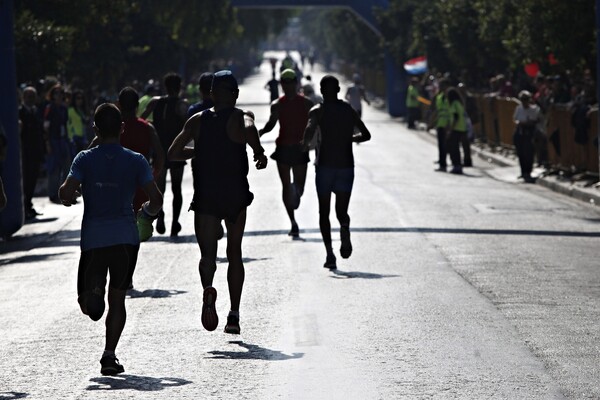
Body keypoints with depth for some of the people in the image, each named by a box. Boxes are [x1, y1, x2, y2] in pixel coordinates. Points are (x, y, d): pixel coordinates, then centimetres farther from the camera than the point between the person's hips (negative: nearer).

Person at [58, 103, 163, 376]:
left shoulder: (84, 159, -1)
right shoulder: (136, 161, 0)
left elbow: (66, 194, -12)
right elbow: (156, 199, -3)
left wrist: (68, 197, 11)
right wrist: (149, 211, 18)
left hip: (93, 238, 0)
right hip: (126, 237, 0)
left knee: (87, 304, 9)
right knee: (117, 299, 10)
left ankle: (94, 291, -27)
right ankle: (109, 355, -3)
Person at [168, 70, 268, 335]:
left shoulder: (197, 121, 8)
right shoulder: (241, 117, -2)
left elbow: (173, 153, 10)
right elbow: (249, 129, -27)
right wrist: (259, 153, -10)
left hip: (205, 196, 1)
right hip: (235, 195, -1)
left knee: (208, 254, -4)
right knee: (234, 253, 16)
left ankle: (208, 289, -38)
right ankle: (234, 315, 15)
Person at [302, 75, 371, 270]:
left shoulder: (318, 111, -1)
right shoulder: (349, 110, 10)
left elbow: (310, 129, -21)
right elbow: (366, 135, 14)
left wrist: (305, 144, -4)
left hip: (325, 164, -2)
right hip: (346, 165, 2)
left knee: (324, 212, 7)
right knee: (341, 210, 9)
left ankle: (329, 253, -9)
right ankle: (345, 229, -28)